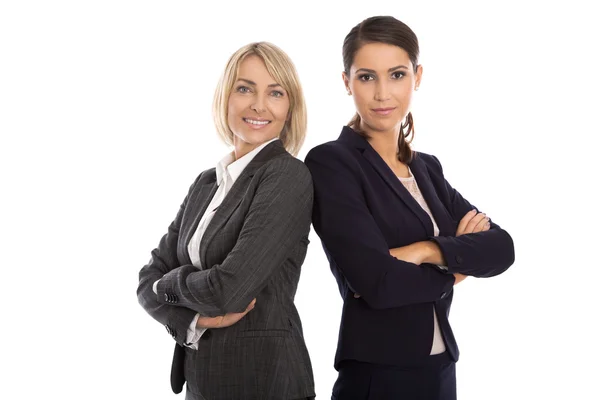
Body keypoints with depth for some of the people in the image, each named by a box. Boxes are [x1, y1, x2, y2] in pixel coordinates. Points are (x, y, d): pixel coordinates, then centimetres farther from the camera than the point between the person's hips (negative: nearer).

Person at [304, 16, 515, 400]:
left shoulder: (427, 168, 8)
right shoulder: (330, 163, -12)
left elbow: (501, 247, -3)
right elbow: (378, 282, -23)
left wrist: (427, 251, -20)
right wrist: (460, 262, -7)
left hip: (441, 368, 7)